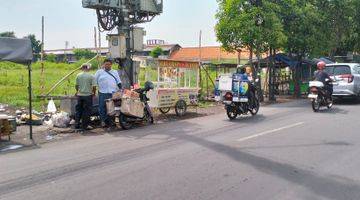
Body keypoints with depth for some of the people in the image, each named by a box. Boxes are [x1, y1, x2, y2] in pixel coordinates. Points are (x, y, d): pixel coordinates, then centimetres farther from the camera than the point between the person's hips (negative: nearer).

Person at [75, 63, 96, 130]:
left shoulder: (78, 75, 1)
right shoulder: (91, 76, -9)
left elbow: (76, 85, 8)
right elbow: (94, 86, -11)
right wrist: (94, 93, 7)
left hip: (80, 95, 4)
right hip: (88, 95, -4)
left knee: (78, 110, 15)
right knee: (87, 111, 4)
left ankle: (77, 124, 18)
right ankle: (85, 125, 8)